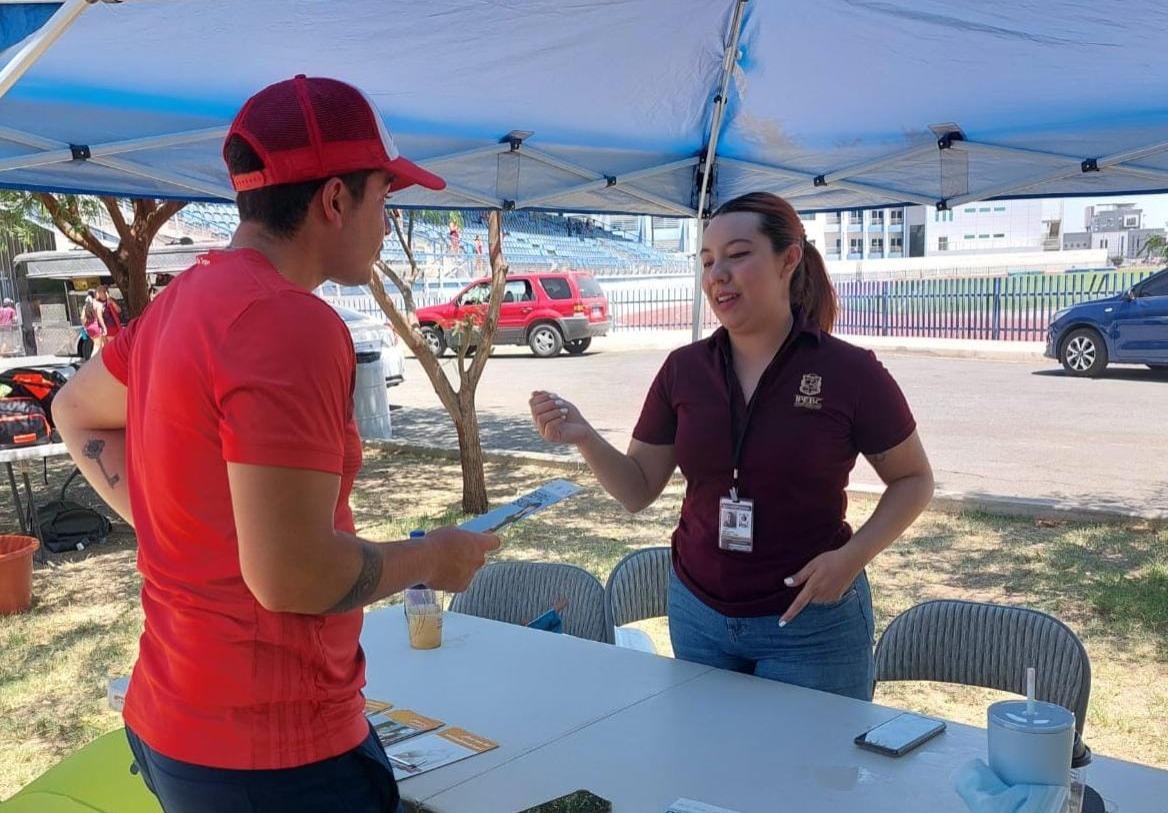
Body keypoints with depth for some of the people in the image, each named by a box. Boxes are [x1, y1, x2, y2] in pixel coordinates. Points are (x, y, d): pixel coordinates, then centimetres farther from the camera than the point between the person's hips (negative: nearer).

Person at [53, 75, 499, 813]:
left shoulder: (185, 300, 5)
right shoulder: (292, 323, -24)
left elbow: (77, 413, 22)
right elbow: (291, 574, -27)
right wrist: (430, 559, -10)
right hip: (271, 749, -8)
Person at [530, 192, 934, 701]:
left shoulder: (850, 372, -12)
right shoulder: (684, 370, -3)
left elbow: (913, 481, 0)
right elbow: (638, 491, 2)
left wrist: (852, 555, -15)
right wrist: (585, 438, -16)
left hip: (811, 622, -3)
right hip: (698, 616, 3)